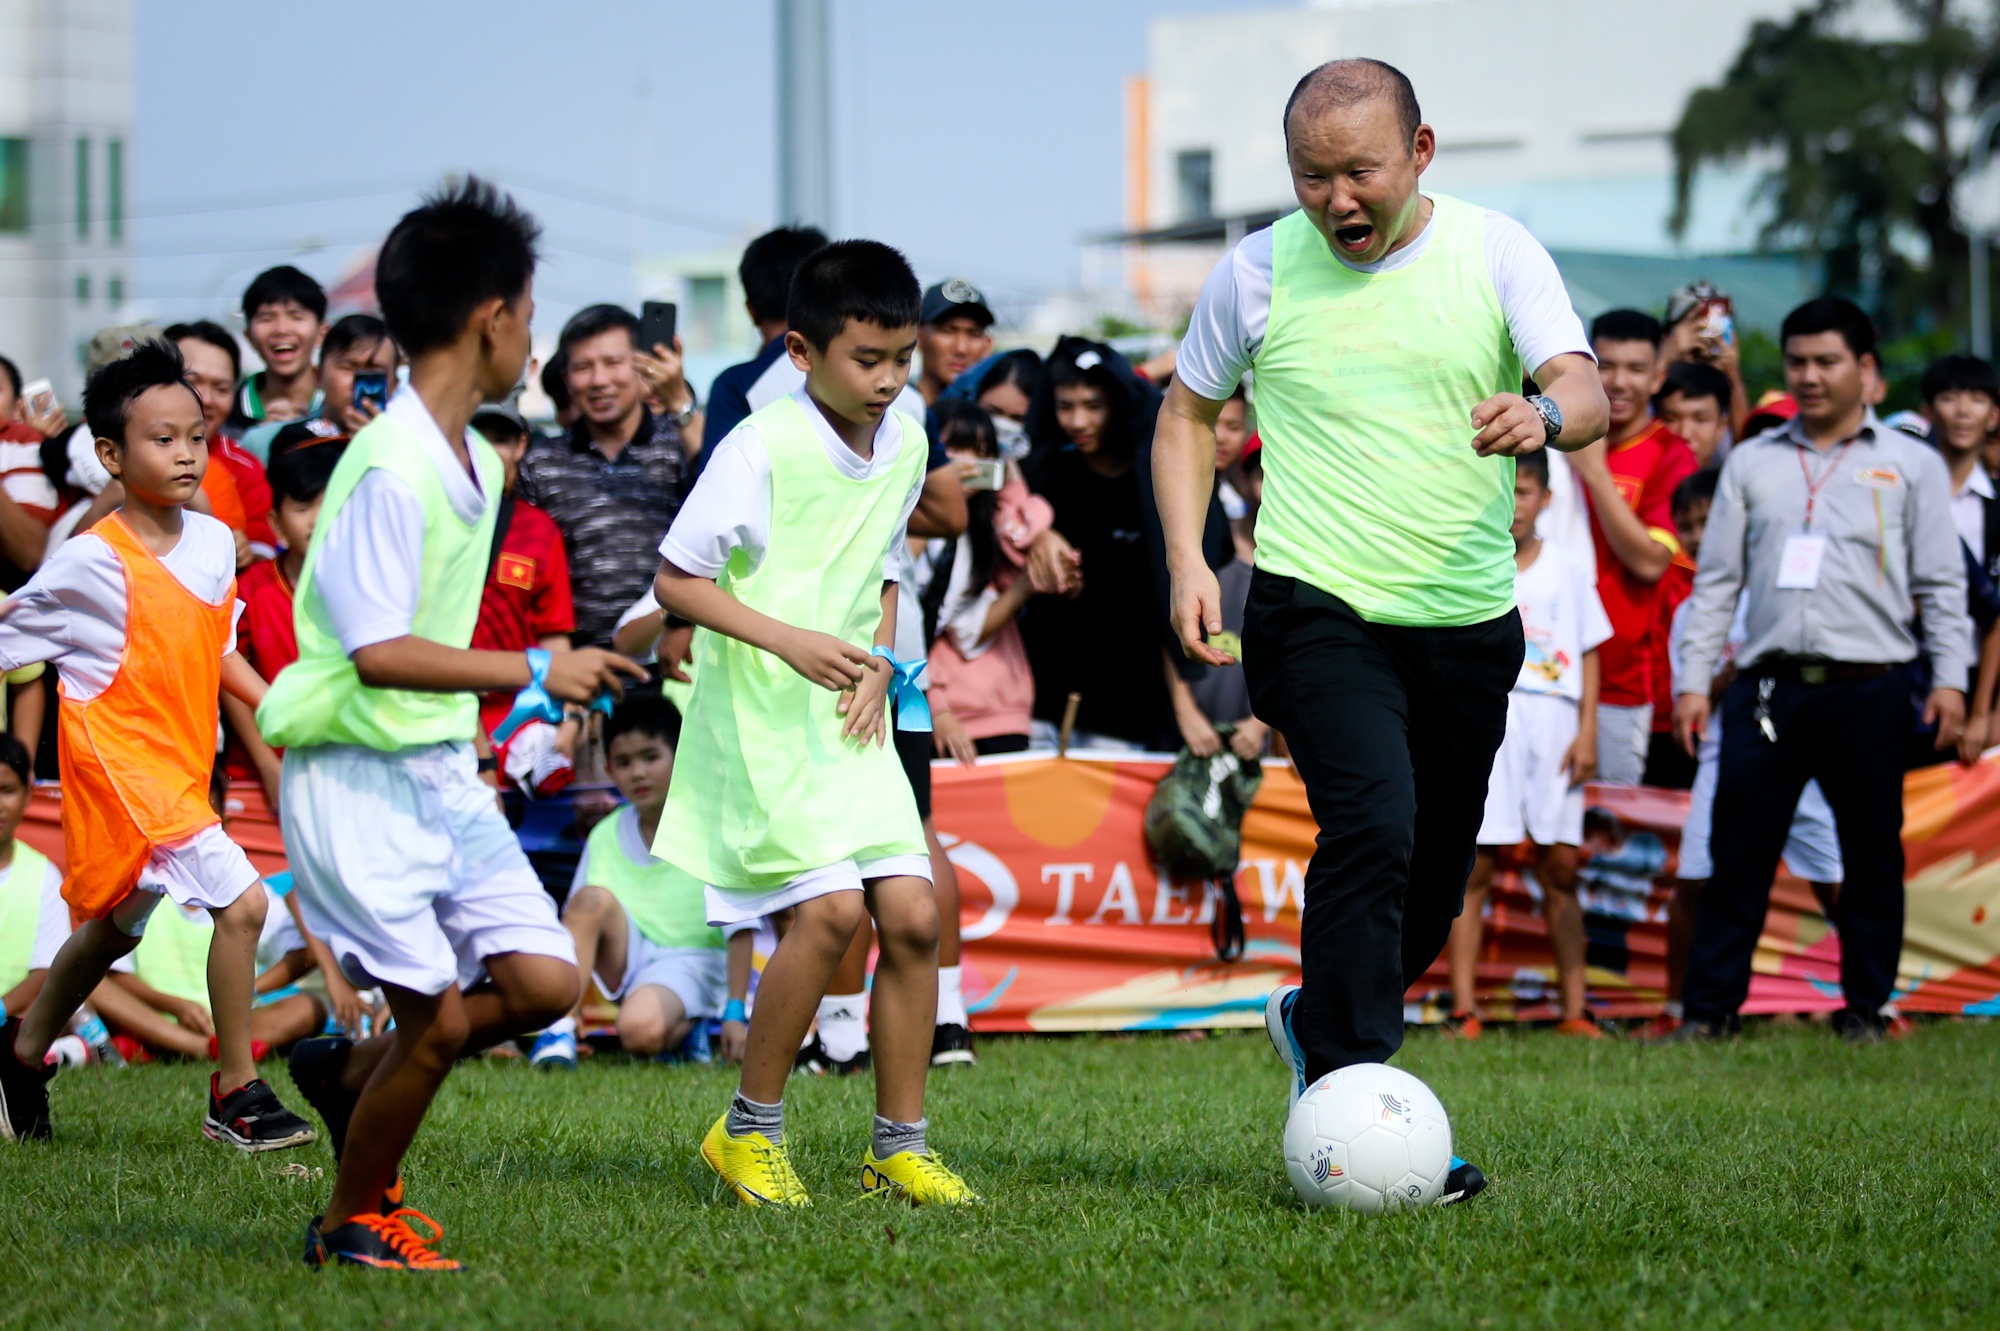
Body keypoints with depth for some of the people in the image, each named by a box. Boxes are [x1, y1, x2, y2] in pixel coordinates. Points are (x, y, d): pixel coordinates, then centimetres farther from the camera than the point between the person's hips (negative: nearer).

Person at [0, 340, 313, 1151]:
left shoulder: (215, 542, 4)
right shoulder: (92, 563, -16)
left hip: (181, 769, 8)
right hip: (120, 764, -8)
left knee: (111, 928, 23)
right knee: (240, 900, -20)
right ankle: (236, 1093, -10)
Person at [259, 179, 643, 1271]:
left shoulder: (477, 465, 9)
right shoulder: (388, 472, -20)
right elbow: (378, 650, -23)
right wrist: (534, 672, -19)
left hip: (444, 768, 9)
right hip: (355, 774, -9)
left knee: (543, 982, -1)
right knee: (440, 1018, -9)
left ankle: (348, 1071, 20)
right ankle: (352, 1221, 11)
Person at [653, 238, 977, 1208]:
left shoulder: (906, 445, 7)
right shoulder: (762, 450, -15)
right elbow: (676, 580, -11)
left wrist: (879, 665, 3)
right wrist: (792, 642, -21)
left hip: (852, 725, 7)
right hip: (762, 719, -7)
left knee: (911, 912, -3)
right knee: (831, 908, -18)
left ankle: (899, 1146, 8)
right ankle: (749, 1129, 0)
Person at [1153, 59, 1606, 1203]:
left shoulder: (1495, 252, -1)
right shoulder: (1259, 273, 0)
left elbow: (1587, 393, -12)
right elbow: (1189, 413, 13)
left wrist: (1545, 415, -37)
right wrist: (1188, 560, -1)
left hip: (1470, 623, 3)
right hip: (1320, 606, -3)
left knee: (1435, 878, 12)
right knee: (1373, 828, -23)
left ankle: (1315, 1021, 41)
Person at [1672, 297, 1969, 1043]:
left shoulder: (1911, 466, 9)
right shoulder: (1753, 464, 14)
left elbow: (1941, 583, 7)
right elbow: (1716, 580, 13)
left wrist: (1949, 676, -4)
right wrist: (1692, 679, 6)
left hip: (1868, 690, -1)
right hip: (1769, 687, 1)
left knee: (1871, 856, 3)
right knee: (1739, 853, -3)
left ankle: (1865, 1009, 12)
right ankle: (1709, 1008, 0)